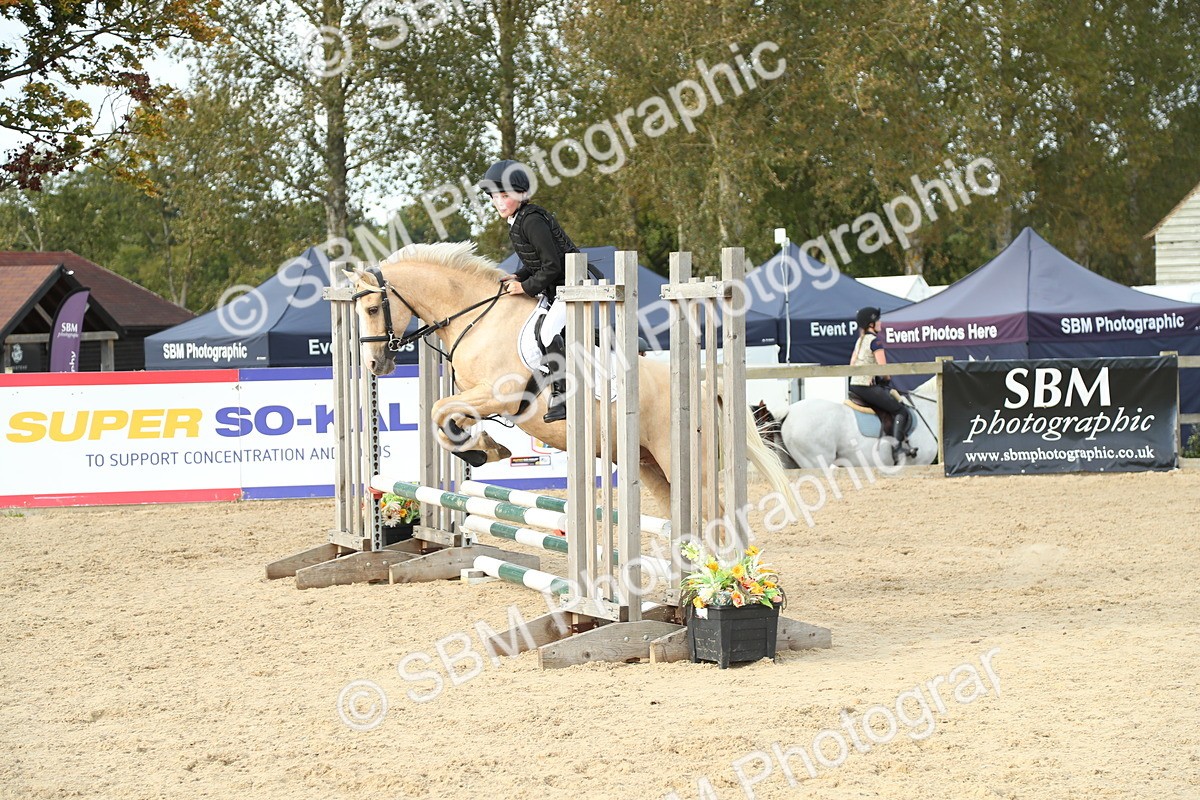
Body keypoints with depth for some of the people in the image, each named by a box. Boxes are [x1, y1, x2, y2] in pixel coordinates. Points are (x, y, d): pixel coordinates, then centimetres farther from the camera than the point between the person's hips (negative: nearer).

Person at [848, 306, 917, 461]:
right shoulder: (875, 341, -11)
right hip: (868, 386, -9)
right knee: (900, 411, -4)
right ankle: (898, 447, -14)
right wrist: (887, 379, 2)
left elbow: (852, 364, 19)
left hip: (854, 384, 9)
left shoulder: (860, 340, 16)